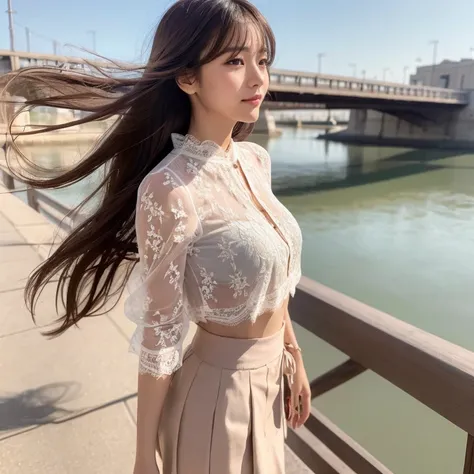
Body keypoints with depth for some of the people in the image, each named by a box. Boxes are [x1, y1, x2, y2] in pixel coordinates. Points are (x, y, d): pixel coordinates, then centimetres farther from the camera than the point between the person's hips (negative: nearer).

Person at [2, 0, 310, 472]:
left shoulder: (256, 159, -3)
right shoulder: (172, 188, -25)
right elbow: (159, 335, -19)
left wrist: (295, 360, 11)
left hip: (268, 377, 7)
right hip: (220, 388, -7)